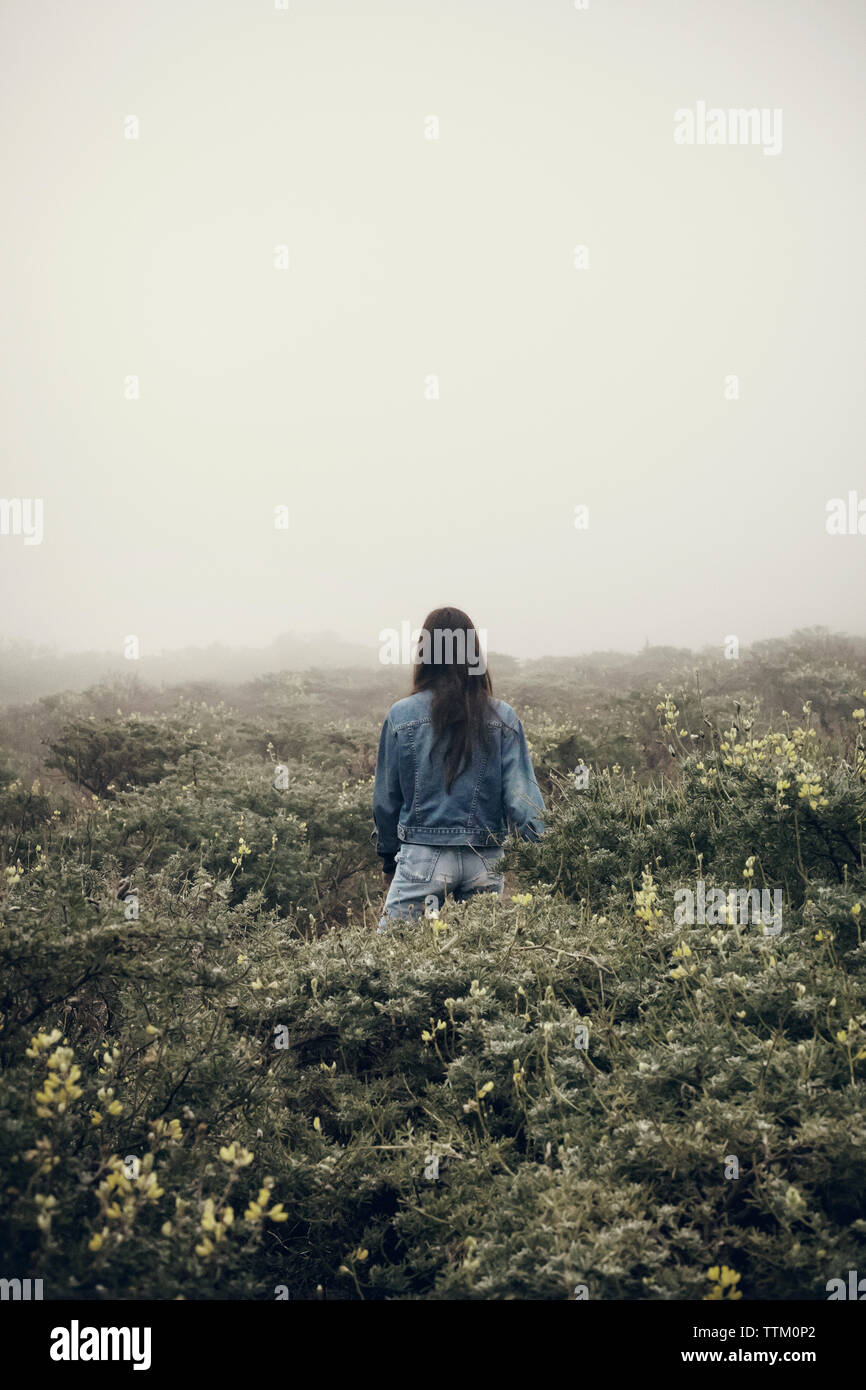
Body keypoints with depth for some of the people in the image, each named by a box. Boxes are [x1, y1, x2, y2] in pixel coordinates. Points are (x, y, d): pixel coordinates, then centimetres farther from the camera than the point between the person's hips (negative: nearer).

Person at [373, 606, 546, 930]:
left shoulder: (401, 715, -3)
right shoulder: (503, 718, -1)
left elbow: (385, 797, 5)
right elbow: (521, 795, -3)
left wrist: (388, 856, 17)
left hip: (423, 855, -2)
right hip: (485, 860, 2)